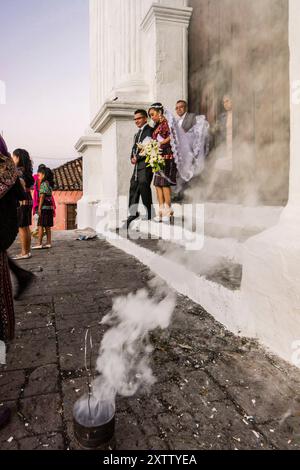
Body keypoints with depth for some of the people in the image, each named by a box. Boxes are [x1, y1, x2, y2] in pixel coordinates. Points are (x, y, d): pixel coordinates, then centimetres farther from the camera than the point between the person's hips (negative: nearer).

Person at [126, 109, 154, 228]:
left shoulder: (149, 130, -7)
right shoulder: (138, 133, 22)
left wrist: (137, 158, -11)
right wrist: (132, 157, 3)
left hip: (146, 163, -9)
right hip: (138, 164, 9)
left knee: (143, 186, -10)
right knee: (134, 186, 9)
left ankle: (149, 214, -2)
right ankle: (133, 212, 17)